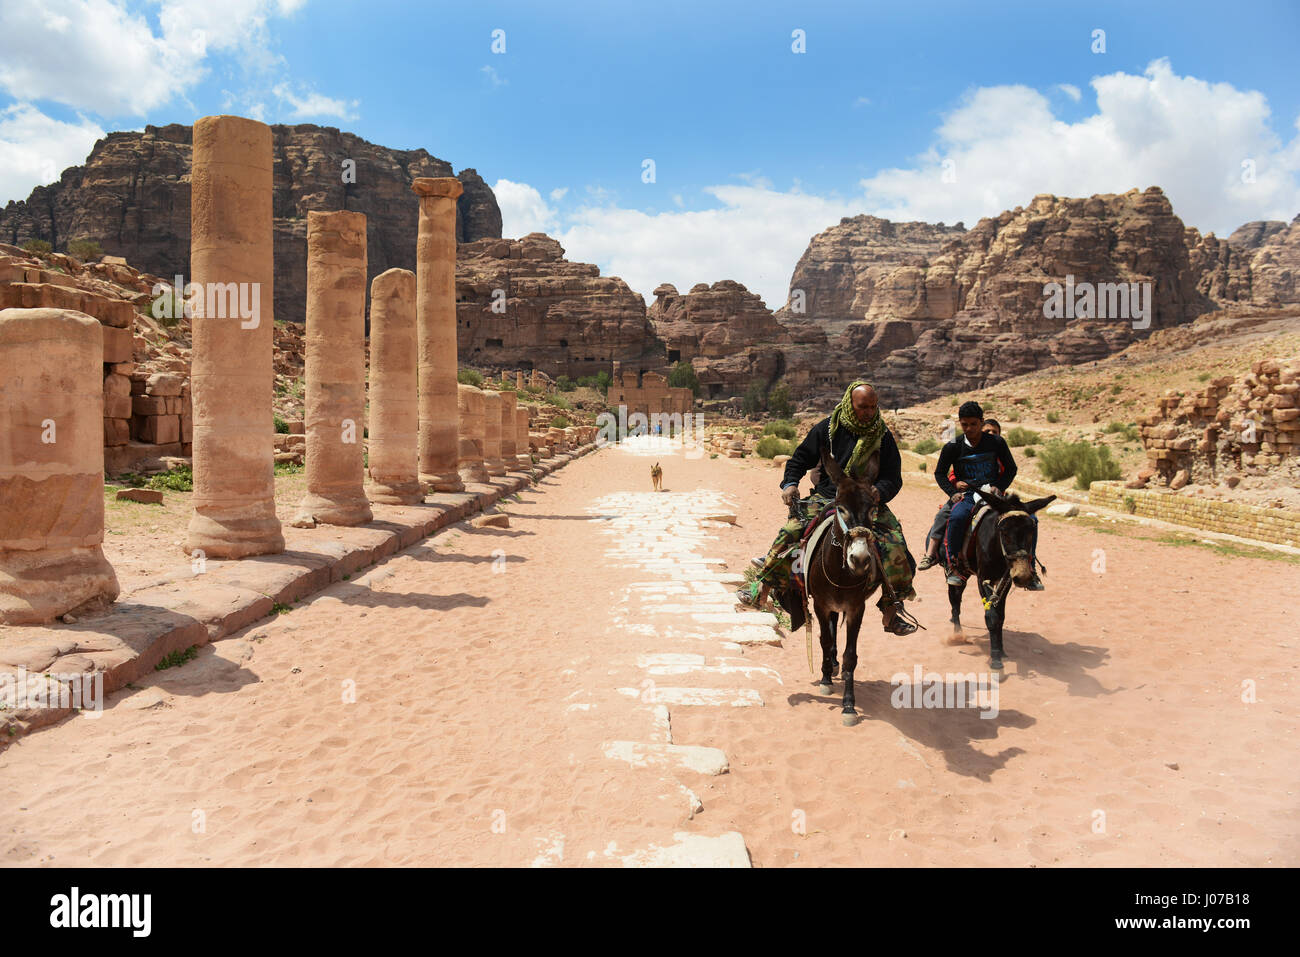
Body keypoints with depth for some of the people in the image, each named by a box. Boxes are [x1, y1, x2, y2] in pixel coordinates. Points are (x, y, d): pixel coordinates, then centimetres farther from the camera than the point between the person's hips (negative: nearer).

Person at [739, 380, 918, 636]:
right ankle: (760, 588, -4)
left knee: (894, 547, -20)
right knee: (791, 532, -20)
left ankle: (891, 611, -5)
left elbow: (893, 478, 2)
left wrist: (879, 491, -21)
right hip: (825, 498, 0)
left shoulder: (883, 436, 1)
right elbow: (800, 459, 10)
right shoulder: (827, 428, 1)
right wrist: (790, 483, -9)